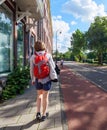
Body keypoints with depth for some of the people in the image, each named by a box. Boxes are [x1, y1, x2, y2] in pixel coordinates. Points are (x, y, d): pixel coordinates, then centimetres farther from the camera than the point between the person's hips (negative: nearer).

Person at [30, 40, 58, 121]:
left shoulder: (33, 57, -5)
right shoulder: (48, 55, -10)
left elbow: (32, 70, -1)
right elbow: (52, 67, -5)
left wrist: (33, 80, 10)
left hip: (38, 79, 2)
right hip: (47, 79, -2)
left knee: (39, 95, 22)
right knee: (45, 97, 10)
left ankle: (38, 113, 15)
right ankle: (44, 115, 21)